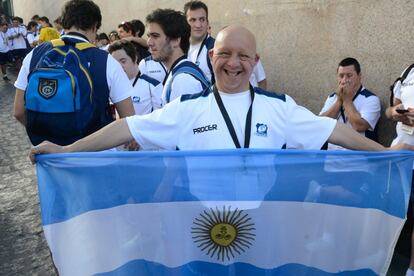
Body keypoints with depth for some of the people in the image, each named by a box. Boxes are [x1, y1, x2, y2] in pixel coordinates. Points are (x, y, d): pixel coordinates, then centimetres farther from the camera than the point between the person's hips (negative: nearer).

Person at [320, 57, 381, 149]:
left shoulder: (371, 99, -2)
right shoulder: (332, 98, 13)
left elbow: (359, 126, -16)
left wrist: (347, 100, -7)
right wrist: (339, 100, -5)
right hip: (330, 149, 4)